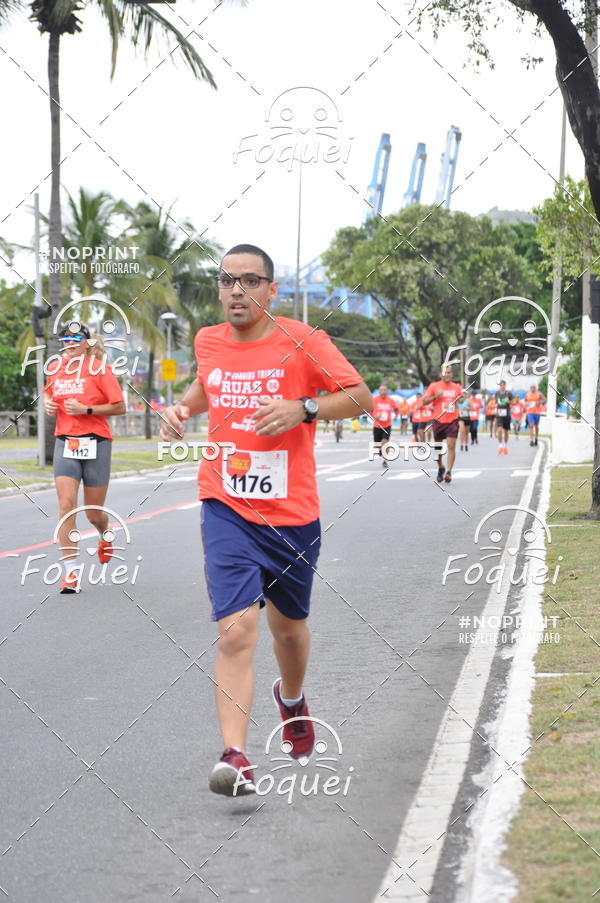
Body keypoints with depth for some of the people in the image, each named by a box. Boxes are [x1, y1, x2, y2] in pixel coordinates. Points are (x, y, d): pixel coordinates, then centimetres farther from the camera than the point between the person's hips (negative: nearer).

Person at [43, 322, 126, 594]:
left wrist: (86, 409, -17)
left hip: (95, 444, -3)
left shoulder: (99, 369, -6)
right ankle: (71, 571, -9)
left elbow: (119, 407, -8)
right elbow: (48, 396, 28)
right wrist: (48, 405, 5)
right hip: (65, 442, 3)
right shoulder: (56, 369, 8)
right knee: (66, 506, -13)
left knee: (94, 514, 7)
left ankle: (105, 535, 45)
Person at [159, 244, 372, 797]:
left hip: (292, 514, 0)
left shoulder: (302, 342, -7)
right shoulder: (208, 342, 4)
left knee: (289, 626, 18)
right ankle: (235, 757, -20)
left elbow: (361, 398, -6)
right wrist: (184, 408, 6)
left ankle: (292, 699, 51)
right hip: (227, 509, 1)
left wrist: (303, 409, -21)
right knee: (236, 630, -17)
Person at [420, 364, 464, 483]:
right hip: (438, 421, 0)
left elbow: (461, 400, 21)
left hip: (452, 421, 0)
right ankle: (440, 468, 33)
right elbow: (424, 401, -2)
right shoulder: (434, 386, 1)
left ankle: (449, 472, -16)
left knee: (451, 446, -13)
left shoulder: (457, 387, 7)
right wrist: (436, 396, -16)